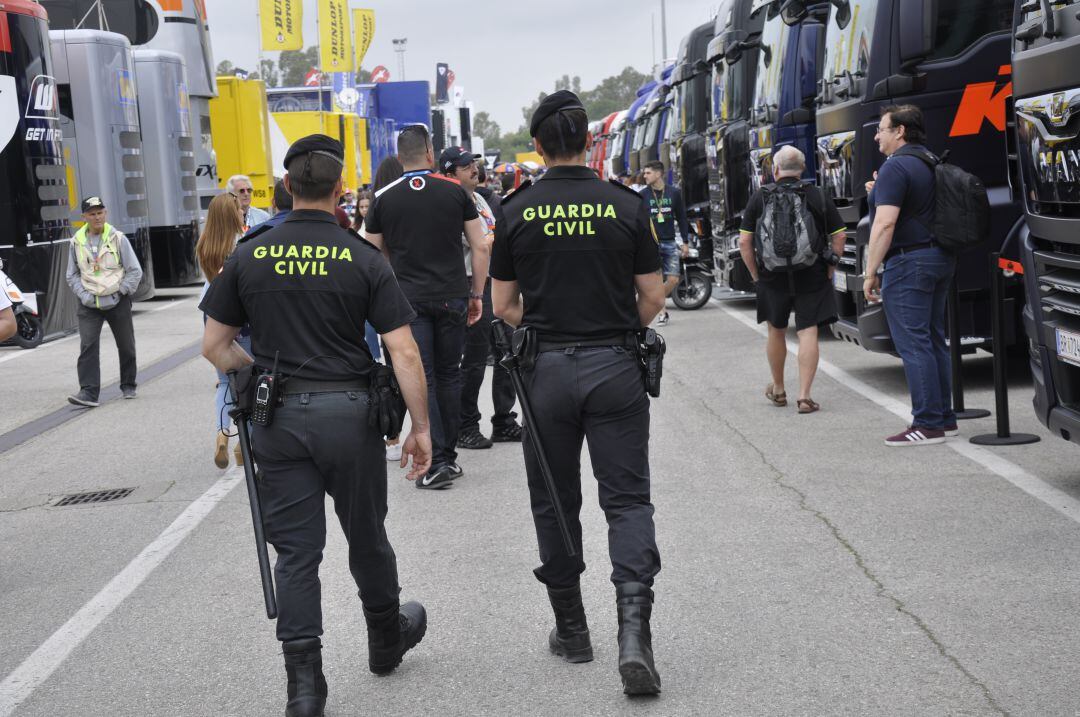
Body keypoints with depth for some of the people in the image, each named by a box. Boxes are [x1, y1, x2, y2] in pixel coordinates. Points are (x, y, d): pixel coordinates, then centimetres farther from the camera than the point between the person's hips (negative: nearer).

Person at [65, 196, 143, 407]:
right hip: (89, 305, 1)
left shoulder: (117, 238, -6)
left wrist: (120, 291, -8)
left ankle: (128, 386, 30)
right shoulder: (77, 241, 1)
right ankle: (88, 392, -17)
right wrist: (84, 295, -3)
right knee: (88, 347, -13)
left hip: (117, 302, -1)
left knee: (126, 346, 11)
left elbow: (135, 271, -2)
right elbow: (72, 275, 11)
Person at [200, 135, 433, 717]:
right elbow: (404, 353, -10)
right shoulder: (363, 259, -6)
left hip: (278, 419, 1)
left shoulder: (248, 257, -1)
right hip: (349, 411, -1)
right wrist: (421, 427, -2)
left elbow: (214, 346, 3)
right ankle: (387, 640, 39)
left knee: (295, 551, 6)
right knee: (366, 537, 18)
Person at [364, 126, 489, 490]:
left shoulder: (383, 198, 1)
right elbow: (480, 247, 1)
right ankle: (449, 456, 19)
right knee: (449, 375, 12)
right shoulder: (455, 191, 2)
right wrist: (477, 294, 9)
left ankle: (436, 462, -7)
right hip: (452, 296, 1)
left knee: (422, 380, 0)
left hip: (408, 299, -1)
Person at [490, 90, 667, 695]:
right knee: (627, 498, 4)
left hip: (547, 370, 1)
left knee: (555, 502, 13)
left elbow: (504, 307, 1)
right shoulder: (626, 206, -3)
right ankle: (633, 625, -13)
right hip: (616, 369, 0)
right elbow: (653, 297, 0)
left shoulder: (517, 212, -2)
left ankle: (572, 630, 23)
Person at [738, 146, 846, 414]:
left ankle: (778, 390, 31)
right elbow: (839, 237, 0)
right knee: (808, 332, 0)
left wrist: (756, 275, 7)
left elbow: (744, 243, -2)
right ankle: (804, 395, -7)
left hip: (772, 278, 1)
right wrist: (829, 271, 8)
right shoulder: (818, 197, 1)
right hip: (812, 278, -1)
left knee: (776, 331, 17)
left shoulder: (760, 197, 0)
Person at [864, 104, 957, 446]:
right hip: (940, 258, 9)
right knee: (934, 340, 14)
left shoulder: (896, 167, -14)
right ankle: (944, 418, 18)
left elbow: (885, 223, -21)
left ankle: (928, 424, -7)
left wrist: (871, 272, -17)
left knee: (913, 343, -7)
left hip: (908, 261, -9)